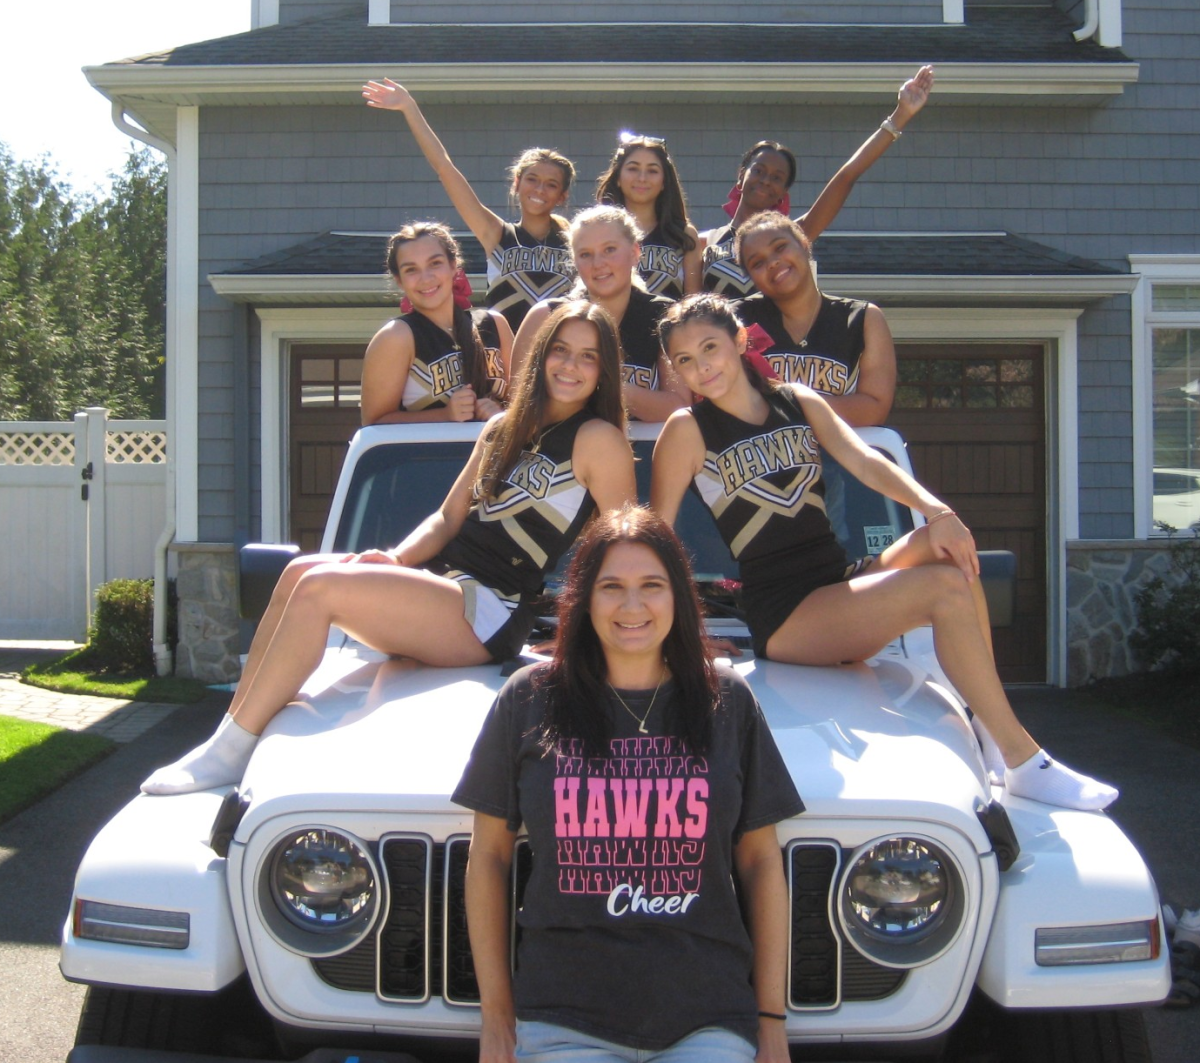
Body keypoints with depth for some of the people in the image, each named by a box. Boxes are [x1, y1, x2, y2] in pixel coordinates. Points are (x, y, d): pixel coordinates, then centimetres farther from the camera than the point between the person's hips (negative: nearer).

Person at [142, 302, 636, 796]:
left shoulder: (598, 440, -4)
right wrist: (396, 559, -2)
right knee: (299, 572, -14)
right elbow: (449, 517, 17)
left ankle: (229, 755, -18)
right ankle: (229, 733, -13)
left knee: (320, 587, -22)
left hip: (491, 613, -8)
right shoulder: (503, 429, 19)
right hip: (441, 580, 8)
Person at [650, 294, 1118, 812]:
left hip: (844, 584, 6)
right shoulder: (688, 430, -3)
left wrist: (935, 511, -19)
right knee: (946, 588, -25)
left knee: (947, 542, -22)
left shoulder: (801, 403, 12)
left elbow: (866, 463, -3)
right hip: (784, 618, -5)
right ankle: (1023, 762, -22)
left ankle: (989, 723, -18)